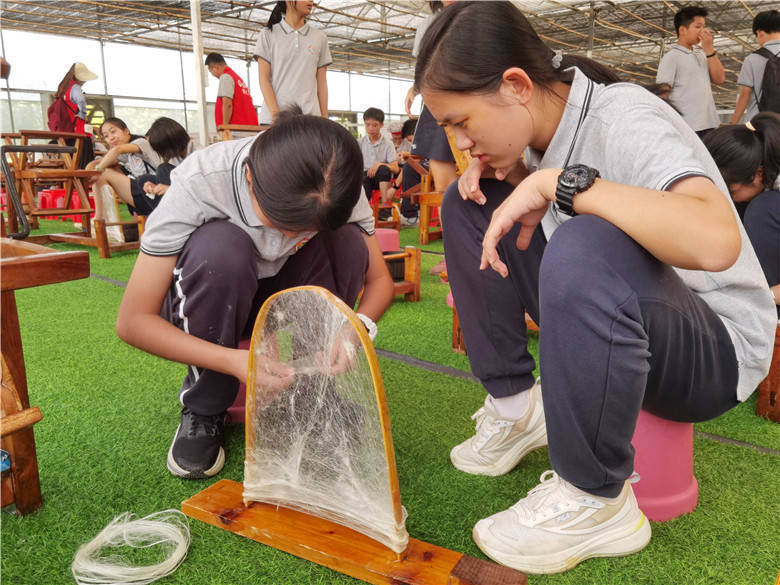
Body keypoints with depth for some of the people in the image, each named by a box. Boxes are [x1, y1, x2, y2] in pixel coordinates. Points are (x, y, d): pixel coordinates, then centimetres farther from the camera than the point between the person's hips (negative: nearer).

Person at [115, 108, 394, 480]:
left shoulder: (337, 189, -23)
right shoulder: (199, 183, -32)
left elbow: (379, 278, -12)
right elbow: (131, 321, -29)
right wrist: (233, 360, -42)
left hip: (280, 294, 3)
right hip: (203, 305, -2)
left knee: (348, 242, -25)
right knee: (219, 245, -36)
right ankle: (202, 410, -13)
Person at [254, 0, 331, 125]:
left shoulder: (320, 38, 13)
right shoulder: (268, 34, 8)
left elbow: (321, 83, 12)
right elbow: (264, 79, 1)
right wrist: (276, 114, -12)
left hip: (309, 118, 2)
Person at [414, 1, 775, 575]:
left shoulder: (625, 119, -24)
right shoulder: (543, 120, -3)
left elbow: (716, 241, -42)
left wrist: (556, 182, -34)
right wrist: (498, 169, -4)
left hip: (717, 348, -7)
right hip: (607, 318, 7)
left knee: (586, 248, -40)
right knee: (469, 204, 0)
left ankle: (596, 503, -19)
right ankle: (516, 405, 4)